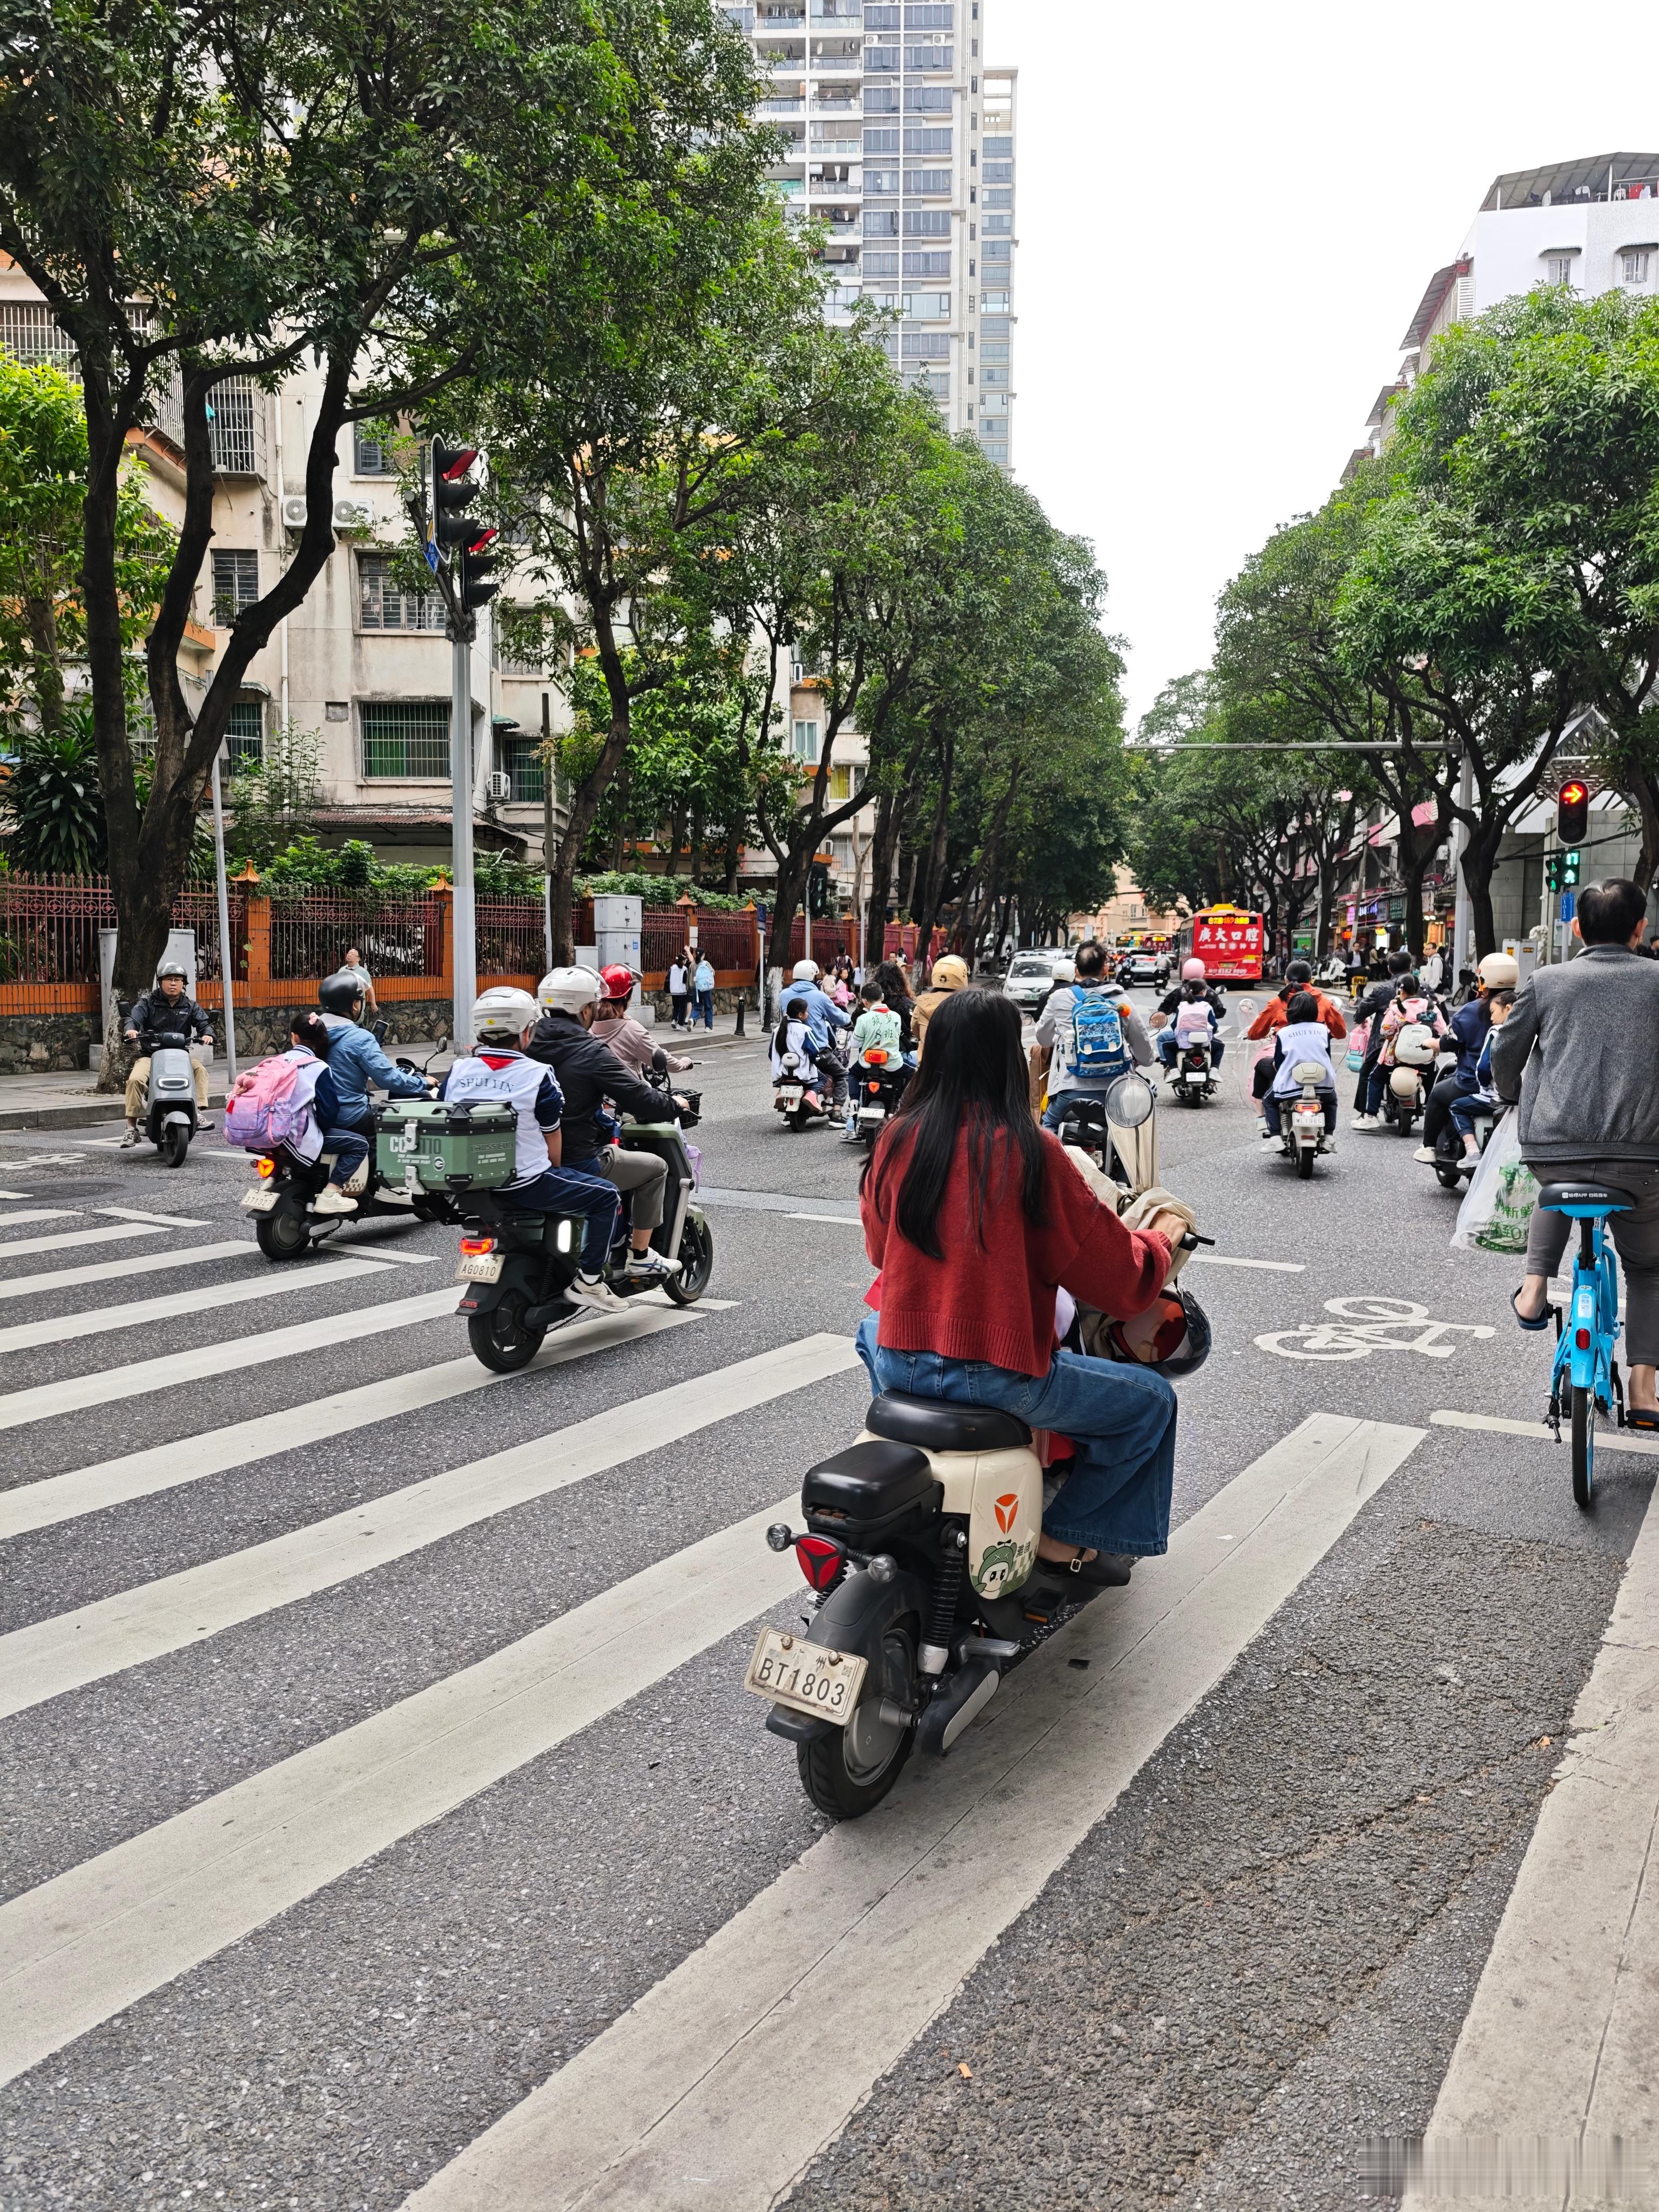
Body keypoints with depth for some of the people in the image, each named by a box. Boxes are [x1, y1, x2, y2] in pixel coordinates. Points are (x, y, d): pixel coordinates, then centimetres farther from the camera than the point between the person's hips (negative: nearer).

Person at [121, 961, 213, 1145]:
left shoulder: (190, 1006, 11)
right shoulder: (148, 1002, 4)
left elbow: (203, 1021, 0)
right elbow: (134, 1017, -10)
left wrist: (207, 1033, -25)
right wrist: (131, 1029, -34)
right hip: (150, 1055, -2)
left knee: (200, 1069, -25)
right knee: (135, 1079, -26)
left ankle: (200, 1113, -26)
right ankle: (131, 1129, -20)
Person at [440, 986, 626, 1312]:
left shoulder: (457, 1071, 2)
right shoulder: (537, 1075, -11)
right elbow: (554, 1147, -5)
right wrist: (554, 1172, 14)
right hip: (525, 1184, -7)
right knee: (606, 1196, 8)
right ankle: (588, 1280, 5)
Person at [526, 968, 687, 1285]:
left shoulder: (531, 1045, 5)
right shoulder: (590, 1052, -16)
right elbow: (640, 1101, -13)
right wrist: (673, 1104, 7)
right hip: (578, 1163, -8)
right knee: (655, 1167, 11)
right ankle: (640, 1259, 13)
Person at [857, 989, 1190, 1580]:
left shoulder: (898, 1137, -2)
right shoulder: (1031, 1151, -15)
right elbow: (1121, 1278, -9)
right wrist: (1161, 1236, 12)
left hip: (899, 1366, 5)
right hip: (998, 1373, -5)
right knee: (1153, 1400, 15)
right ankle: (1061, 1534, 15)